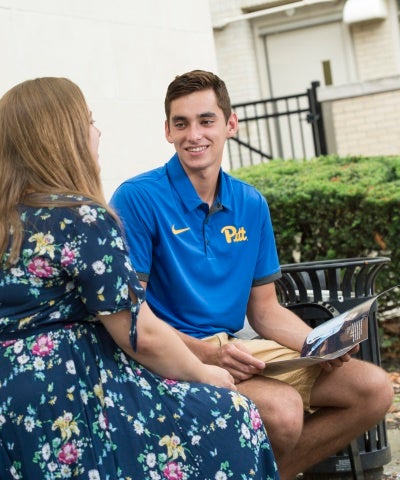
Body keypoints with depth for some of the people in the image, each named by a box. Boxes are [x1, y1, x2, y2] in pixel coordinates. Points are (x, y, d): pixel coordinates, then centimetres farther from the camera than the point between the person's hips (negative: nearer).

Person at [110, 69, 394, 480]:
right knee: (283, 409, -33)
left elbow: (264, 309, 13)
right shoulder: (137, 198, -10)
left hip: (237, 350, 7)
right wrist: (205, 352, -25)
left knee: (374, 388, -5)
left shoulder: (251, 205, 9)